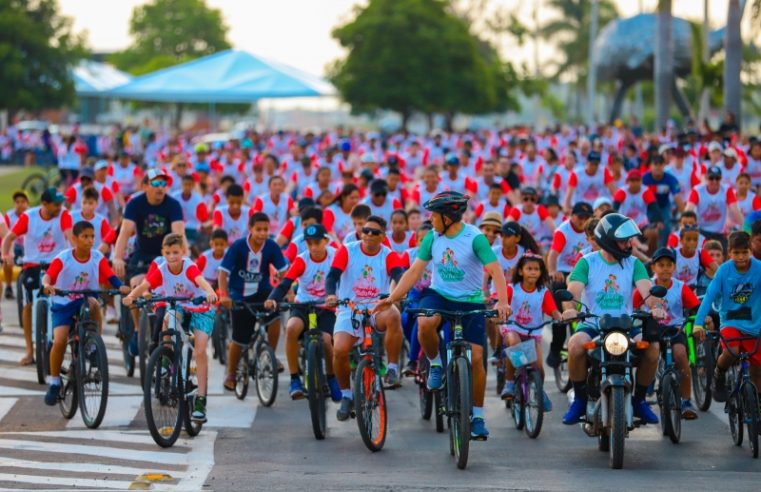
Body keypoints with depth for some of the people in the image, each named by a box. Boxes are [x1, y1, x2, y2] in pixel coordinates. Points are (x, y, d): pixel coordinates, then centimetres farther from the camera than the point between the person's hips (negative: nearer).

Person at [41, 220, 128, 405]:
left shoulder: (98, 258, -7)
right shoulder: (63, 258, -14)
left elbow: (110, 277, -16)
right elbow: (48, 275, -22)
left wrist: (121, 286, -37)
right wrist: (47, 285, -45)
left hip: (84, 301, 1)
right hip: (63, 303, -1)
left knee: (94, 304, -36)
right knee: (60, 341, -18)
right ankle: (54, 382, 3)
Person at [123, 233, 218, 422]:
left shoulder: (189, 267, -26)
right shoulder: (161, 270, -17)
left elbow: (201, 280, -47)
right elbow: (144, 285, -31)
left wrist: (210, 293, -69)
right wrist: (131, 296, -52)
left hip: (201, 309, -3)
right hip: (178, 307, 3)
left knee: (200, 351, -16)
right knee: (168, 319, -34)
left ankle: (200, 400, -12)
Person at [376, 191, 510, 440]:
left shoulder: (474, 238, -17)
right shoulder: (433, 237, -4)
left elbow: (495, 271, -23)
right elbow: (415, 271, 0)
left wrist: (502, 302, -39)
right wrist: (391, 298, -9)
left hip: (471, 302, -2)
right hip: (439, 295, 2)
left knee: (476, 358, -9)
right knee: (425, 324, -32)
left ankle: (477, 417, 6)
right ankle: (435, 365, -2)